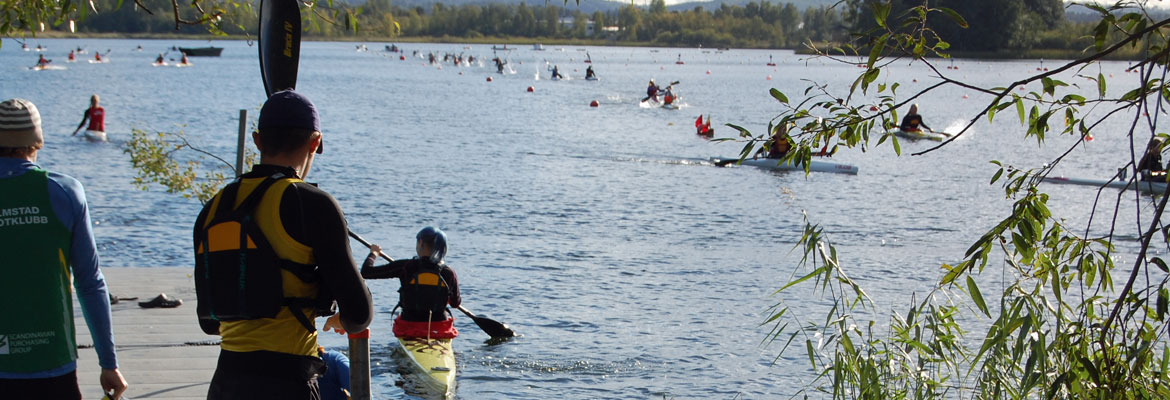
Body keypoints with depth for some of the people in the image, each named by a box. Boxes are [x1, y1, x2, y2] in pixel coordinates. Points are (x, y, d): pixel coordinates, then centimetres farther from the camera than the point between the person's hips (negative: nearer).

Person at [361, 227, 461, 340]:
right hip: (440, 330, 1)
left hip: (409, 329, 0)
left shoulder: (405, 267, -13)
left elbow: (365, 272, -8)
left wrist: (373, 253, 11)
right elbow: (456, 303, 9)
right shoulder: (448, 273, -8)